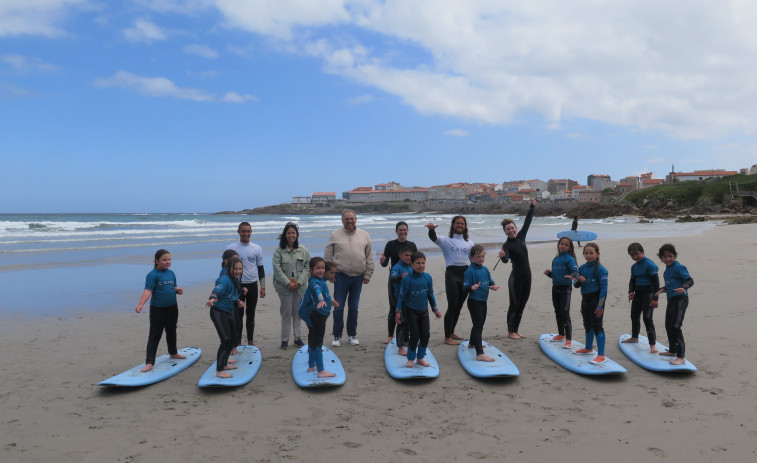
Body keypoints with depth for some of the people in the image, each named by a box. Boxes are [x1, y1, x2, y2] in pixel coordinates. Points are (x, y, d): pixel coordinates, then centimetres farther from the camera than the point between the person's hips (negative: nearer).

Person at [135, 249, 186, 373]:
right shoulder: (153, 275, -14)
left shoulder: (171, 273, 7)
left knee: (171, 331, 22)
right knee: (154, 335, -4)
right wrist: (141, 304, -38)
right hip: (157, 309, -6)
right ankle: (149, 362, -1)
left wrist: (178, 290, -5)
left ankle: (173, 353, 42)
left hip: (172, 308, 7)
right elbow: (148, 290, -24)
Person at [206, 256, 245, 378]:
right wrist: (212, 298, -59)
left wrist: (238, 303, -1)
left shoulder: (236, 280, 10)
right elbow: (217, 289, -39)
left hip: (228, 313, 9)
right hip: (218, 312, -9)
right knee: (226, 340, -12)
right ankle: (219, 371, -6)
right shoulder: (225, 279, -18)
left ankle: (224, 363, 35)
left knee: (233, 340, 16)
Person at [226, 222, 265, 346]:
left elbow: (260, 269, 9)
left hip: (253, 285, 3)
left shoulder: (257, 248, 4)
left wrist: (263, 287, 6)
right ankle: (237, 344, 6)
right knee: (238, 315, -2)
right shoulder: (231, 248, -4)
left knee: (251, 315, 12)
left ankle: (250, 341, 23)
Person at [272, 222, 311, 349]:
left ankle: (297, 338, 19)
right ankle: (285, 339, 12)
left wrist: (299, 282, -9)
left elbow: (307, 267, 3)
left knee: (298, 313, 8)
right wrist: (288, 283, -14)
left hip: (300, 287, 2)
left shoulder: (303, 250, 5)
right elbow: (277, 269, -7)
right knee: (286, 313, 2)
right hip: (284, 287, -2)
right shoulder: (279, 251, -2)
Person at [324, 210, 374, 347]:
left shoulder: (364, 235, 7)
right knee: (338, 307, 0)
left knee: (353, 307, 11)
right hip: (341, 276, -2)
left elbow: (369, 257, 9)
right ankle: (337, 336, 12)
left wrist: (368, 274, 5)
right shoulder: (335, 235, 1)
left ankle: (352, 335, 22)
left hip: (358, 277, 2)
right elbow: (327, 256, 3)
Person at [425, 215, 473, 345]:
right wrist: (431, 230, -41)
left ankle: (451, 332, 26)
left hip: (466, 274, 5)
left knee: (458, 306, 12)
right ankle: (447, 337, 0)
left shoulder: (470, 243, 15)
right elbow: (434, 238, -18)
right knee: (452, 307, -7)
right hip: (452, 274, -5)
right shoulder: (446, 241, 2)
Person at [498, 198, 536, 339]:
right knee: (514, 304, 1)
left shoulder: (521, 237, 6)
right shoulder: (507, 245, -11)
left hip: (527, 276, 7)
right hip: (516, 277, -7)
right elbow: (506, 260, -27)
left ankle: (516, 330, 22)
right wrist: (502, 256, -49)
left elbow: (527, 222, 14)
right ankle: (510, 331, 12)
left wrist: (532, 207, 15)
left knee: (522, 305, 12)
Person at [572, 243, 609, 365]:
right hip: (585, 299, 7)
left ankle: (601, 355, -3)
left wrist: (600, 305, -18)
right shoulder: (582, 268, 6)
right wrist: (578, 281, -16)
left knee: (597, 326, -6)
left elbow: (604, 288, -15)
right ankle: (588, 348, 38)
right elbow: (575, 284, 9)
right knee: (587, 325, 20)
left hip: (596, 300, -7)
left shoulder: (600, 269, -13)